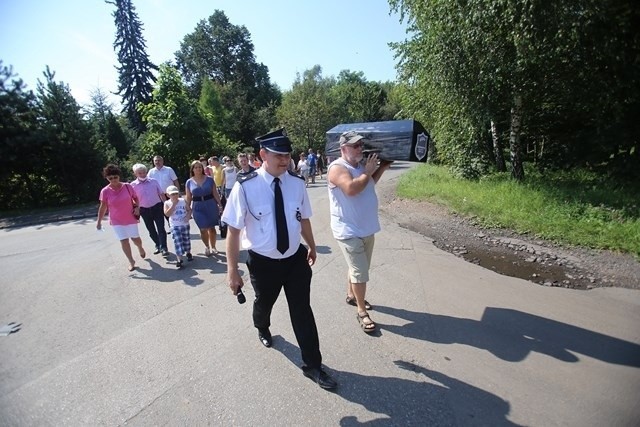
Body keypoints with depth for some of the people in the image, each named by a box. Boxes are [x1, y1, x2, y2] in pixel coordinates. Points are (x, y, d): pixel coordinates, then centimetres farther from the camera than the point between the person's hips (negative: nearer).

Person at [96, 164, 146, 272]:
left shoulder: (127, 186, -8)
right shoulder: (105, 191, -9)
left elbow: (135, 198, 4)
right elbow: (103, 207, -3)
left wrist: (137, 207, -14)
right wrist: (99, 221, -3)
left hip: (131, 218, 0)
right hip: (116, 221, 0)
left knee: (135, 238, 11)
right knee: (124, 241, 1)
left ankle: (140, 248, 46)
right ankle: (131, 262, 16)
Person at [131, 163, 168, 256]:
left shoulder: (153, 181, -1)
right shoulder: (133, 185, -3)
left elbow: (161, 194, 5)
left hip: (157, 207, -1)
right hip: (144, 210, 1)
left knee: (161, 229, -6)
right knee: (151, 230, 12)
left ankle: (163, 248, -4)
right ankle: (158, 246, 27)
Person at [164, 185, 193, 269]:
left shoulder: (183, 201, -1)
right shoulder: (167, 203, -8)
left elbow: (189, 209, 6)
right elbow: (167, 214, -20)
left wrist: (188, 216, -14)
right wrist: (173, 204, -22)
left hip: (185, 225, 3)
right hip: (175, 226, -2)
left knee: (186, 240, 15)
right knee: (178, 242, -8)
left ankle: (188, 253, 40)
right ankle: (180, 260, -6)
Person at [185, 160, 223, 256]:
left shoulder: (209, 179, -1)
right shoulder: (189, 182, 2)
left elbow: (215, 193, 1)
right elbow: (188, 197, 6)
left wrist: (220, 205, -3)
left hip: (211, 205, 0)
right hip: (198, 207, 0)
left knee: (211, 228, 8)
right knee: (203, 229, -3)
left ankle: (213, 247, 25)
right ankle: (207, 246, 23)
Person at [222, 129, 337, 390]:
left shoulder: (296, 183, -9)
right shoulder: (245, 187, -20)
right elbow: (234, 231, -14)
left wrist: (312, 247, 18)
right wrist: (232, 270, -10)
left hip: (296, 258, 2)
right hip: (263, 262, -1)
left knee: (302, 311, 9)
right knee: (264, 303, 26)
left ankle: (313, 366, 29)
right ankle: (262, 329, 63)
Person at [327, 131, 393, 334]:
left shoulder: (361, 165, 9)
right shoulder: (337, 168, -16)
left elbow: (370, 184, 26)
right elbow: (351, 188, -33)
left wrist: (381, 168, 12)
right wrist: (368, 171, -18)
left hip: (366, 228, 9)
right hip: (349, 230, -8)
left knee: (359, 268, 21)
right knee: (360, 272, -3)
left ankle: (351, 295, 42)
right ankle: (362, 312, 14)